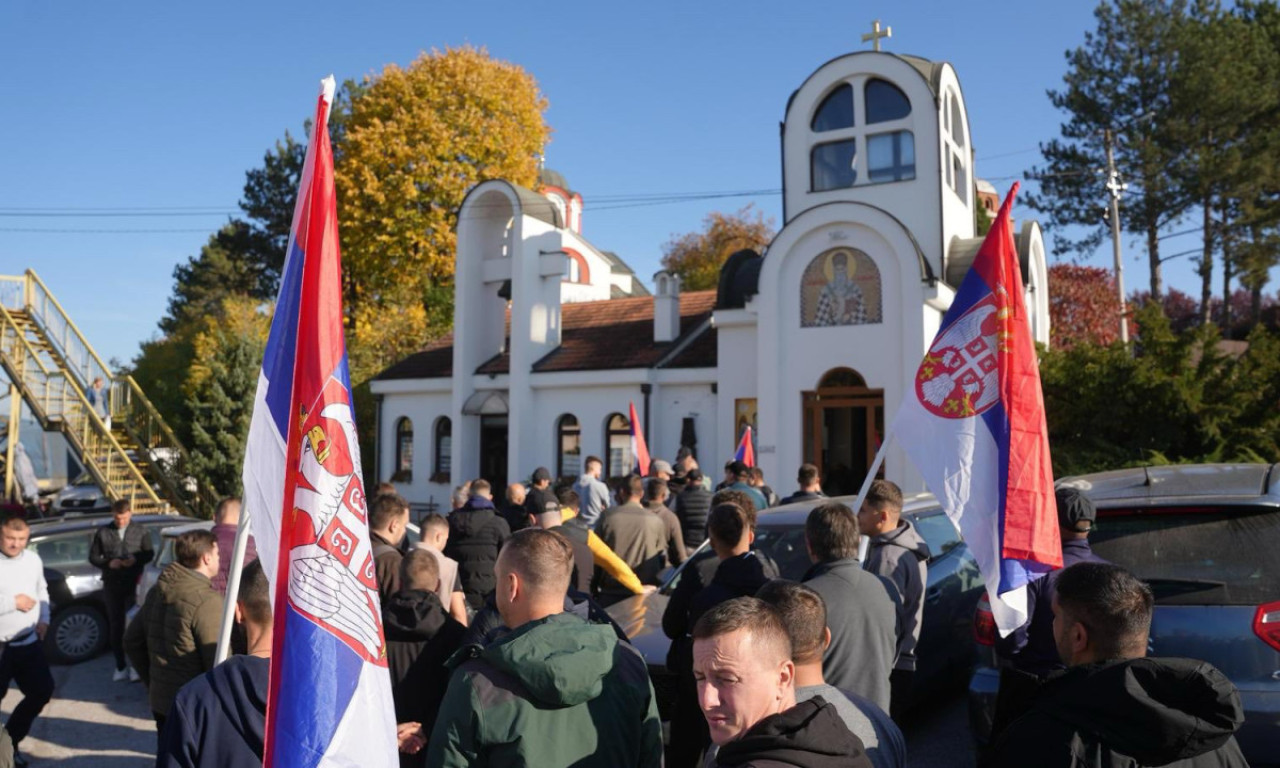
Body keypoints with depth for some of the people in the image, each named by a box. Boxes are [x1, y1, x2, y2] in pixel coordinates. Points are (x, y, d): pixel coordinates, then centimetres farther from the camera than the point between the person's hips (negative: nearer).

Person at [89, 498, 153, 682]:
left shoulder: (141, 532, 4)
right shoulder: (103, 533, 5)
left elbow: (149, 555, 6)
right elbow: (93, 556, 7)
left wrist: (136, 559, -15)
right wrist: (108, 563, -12)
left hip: (134, 585, -1)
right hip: (112, 585, 1)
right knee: (115, 625, 7)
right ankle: (121, 666, 17)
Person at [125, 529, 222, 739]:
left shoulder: (157, 591, 5)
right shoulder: (206, 600, -21)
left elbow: (132, 642, 15)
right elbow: (217, 663, -21)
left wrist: (152, 682, 20)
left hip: (160, 700, 8)